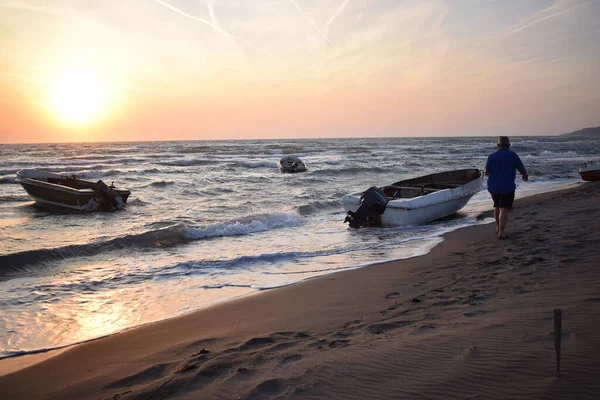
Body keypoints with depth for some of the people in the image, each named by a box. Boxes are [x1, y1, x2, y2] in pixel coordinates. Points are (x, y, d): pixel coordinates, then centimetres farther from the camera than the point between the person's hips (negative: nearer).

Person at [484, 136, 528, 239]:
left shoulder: (492, 156, -2)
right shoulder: (513, 155, -6)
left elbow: (486, 172, -1)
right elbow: (522, 169, 2)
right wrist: (525, 176, 24)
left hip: (493, 186, 3)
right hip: (507, 187, -3)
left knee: (497, 206, 22)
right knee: (504, 209, -6)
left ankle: (498, 228, 36)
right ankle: (501, 232, -18)